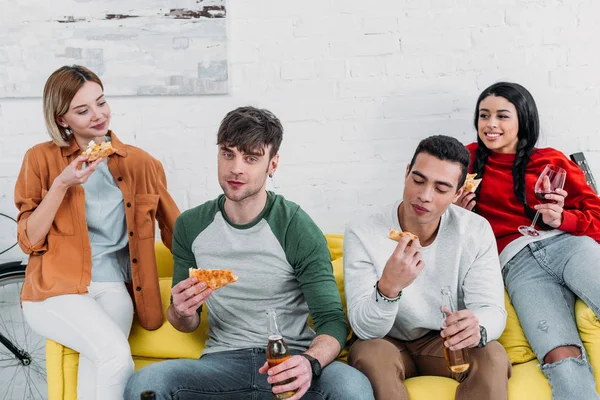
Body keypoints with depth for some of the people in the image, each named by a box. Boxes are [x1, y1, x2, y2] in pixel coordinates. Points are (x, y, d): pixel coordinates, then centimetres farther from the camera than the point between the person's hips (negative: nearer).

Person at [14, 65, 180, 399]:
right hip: (55, 290, -2)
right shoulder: (42, 159, 2)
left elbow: (177, 231, 13)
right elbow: (30, 241, 0)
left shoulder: (140, 163, 6)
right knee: (116, 354, -29)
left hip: (113, 288, 2)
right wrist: (61, 186, -12)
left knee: (100, 364, -29)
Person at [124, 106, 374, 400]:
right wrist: (182, 314, -13)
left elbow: (332, 321, -11)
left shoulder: (298, 228, -8)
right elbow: (188, 325, 12)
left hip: (288, 360, -1)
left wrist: (310, 363, -33)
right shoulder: (190, 226, 3)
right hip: (223, 359, 2)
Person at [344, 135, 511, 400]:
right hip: (387, 342, -1)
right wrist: (388, 287, -46)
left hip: (445, 340, 2)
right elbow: (365, 328, -23)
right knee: (369, 354, -35)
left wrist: (477, 328, -41)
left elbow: (492, 310, -15)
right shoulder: (362, 234, -19)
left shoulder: (476, 232, -12)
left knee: (494, 357, -29)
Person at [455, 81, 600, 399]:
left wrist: (563, 219, -6)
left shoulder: (551, 161, 17)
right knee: (563, 360, -29)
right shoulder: (469, 159, 20)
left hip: (567, 243, 0)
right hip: (518, 263, 0)